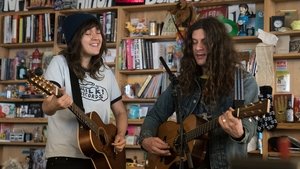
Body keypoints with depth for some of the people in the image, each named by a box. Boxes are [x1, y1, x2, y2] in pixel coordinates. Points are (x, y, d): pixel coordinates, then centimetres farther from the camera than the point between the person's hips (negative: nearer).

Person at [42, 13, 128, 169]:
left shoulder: (106, 72, 11)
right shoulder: (60, 63, -5)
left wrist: (121, 135, -1)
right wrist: (54, 105, -38)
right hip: (65, 156, -5)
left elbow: (120, 111, 18)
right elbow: (46, 108, -16)